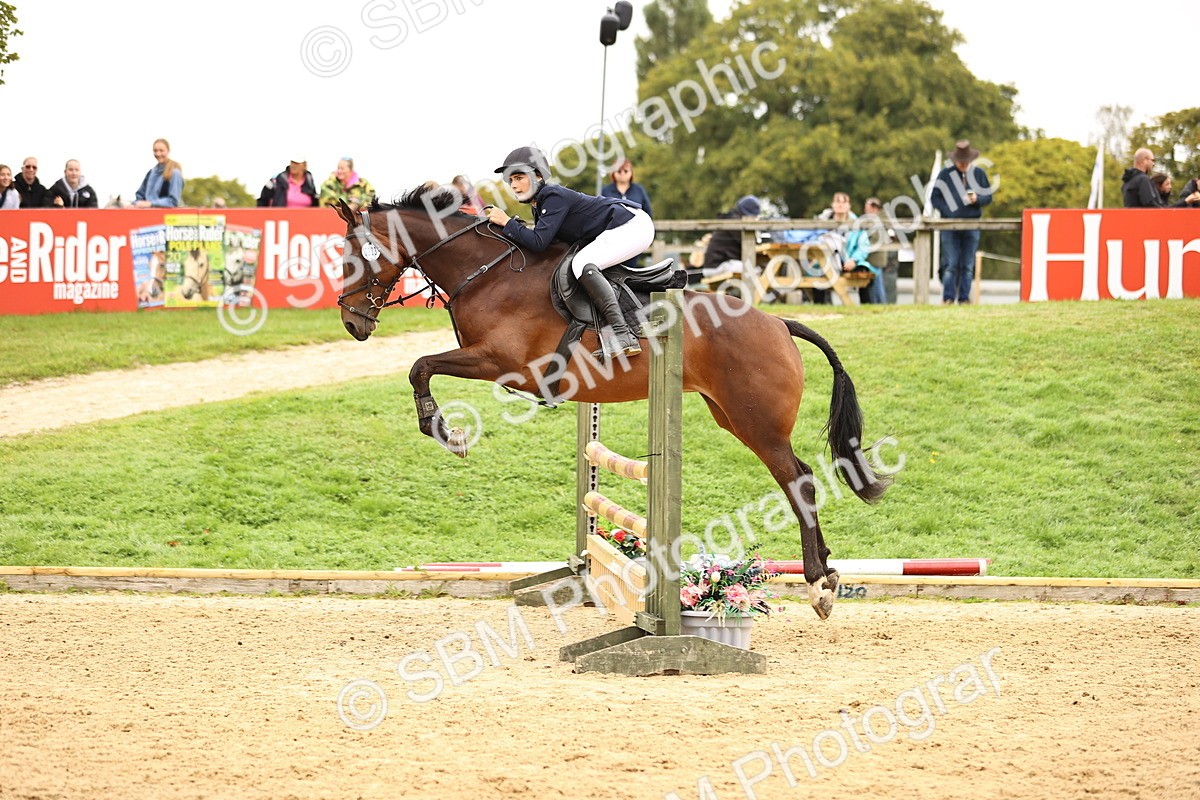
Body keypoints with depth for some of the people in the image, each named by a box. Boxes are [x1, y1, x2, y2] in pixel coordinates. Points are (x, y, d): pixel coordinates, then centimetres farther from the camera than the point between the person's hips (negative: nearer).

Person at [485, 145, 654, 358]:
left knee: (582, 264, -27)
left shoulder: (554, 197, -16)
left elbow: (538, 242, -23)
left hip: (633, 226, -11)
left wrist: (507, 222, -14)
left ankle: (623, 336, -36)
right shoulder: (540, 206, 14)